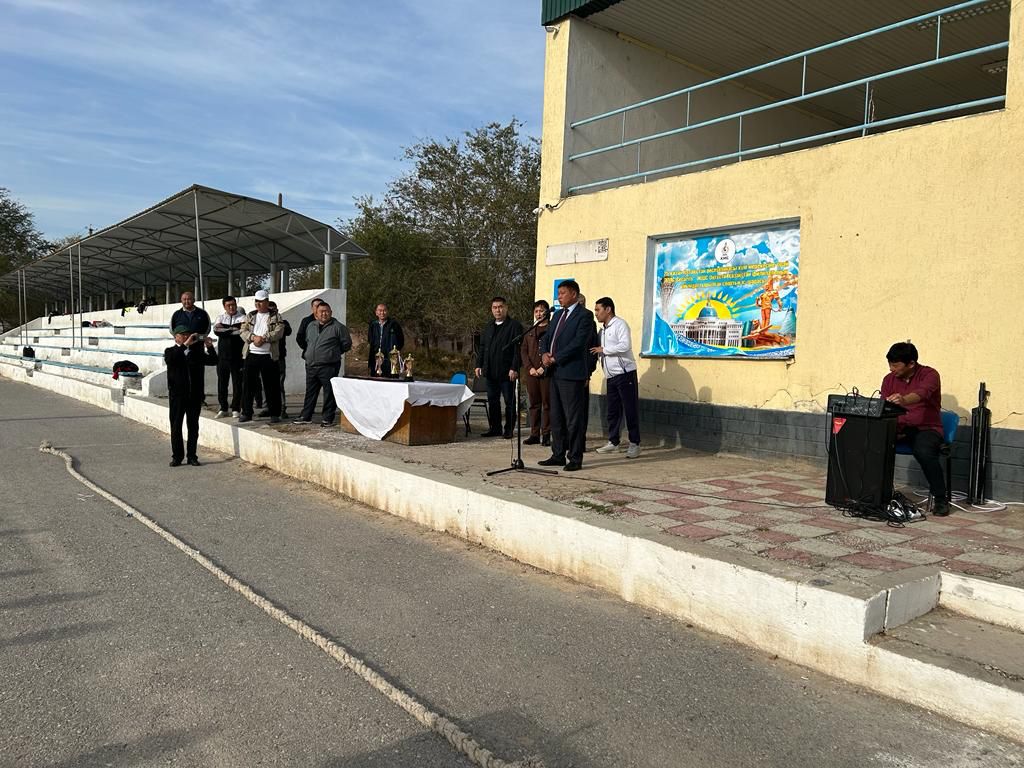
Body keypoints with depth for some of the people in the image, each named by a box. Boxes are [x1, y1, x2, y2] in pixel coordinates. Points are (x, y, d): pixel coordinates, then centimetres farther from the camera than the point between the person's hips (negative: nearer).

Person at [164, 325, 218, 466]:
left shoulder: (197, 350, 11)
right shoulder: (170, 351, 3)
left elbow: (213, 361, 4)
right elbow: (170, 360, -21)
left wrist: (209, 347, -11)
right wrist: (185, 345, -23)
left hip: (195, 395, 2)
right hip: (177, 395, -2)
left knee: (193, 426, 6)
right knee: (176, 426, 3)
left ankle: (192, 456, 12)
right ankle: (177, 456, 12)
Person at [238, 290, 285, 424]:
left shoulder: (276, 317, 4)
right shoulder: (250, 316, 13)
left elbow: (279, 332, -9)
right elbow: (243, 331, 3)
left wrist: (264, 338, -17)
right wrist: (253, 337, -15)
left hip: (269, 356, -3)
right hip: (251, 354, 3)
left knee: (272, 386, 1)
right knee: (248, 384, 5)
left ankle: (274, 414, 9)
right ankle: (246, 413, 13)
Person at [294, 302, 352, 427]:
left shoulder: (338, 327, -4)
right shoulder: (310, 326, 14)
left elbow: (347, 344, 0)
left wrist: (334, 353, 6)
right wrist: (307, 354, 19)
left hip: (328, 366, -5)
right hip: (311, 366, 6)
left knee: (329, 393, -2)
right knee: (310, 392, 12)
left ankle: (327, 418, 6)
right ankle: (306, 416, 20)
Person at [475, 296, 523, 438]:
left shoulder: (514, 325, -5)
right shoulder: (488, 327, 16)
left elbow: (518, 349, -11)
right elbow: (482, 347, 20)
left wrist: (514, 368, -17)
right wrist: (479, 365, 11)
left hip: (506, 373, -6)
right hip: (490, 372, 7)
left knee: (509, 401, 1)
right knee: (492, 401, 11)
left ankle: (509, 430, 9)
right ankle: (495, 428, 19)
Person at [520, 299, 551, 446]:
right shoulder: (529, 331, 17)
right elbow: (523, 351, 11)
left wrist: (543, 367, -13)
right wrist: (530, 368, -3)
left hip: (547, 372, -5)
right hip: (531, 373, 5)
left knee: (547, 404, -2)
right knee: (534, 404, 8)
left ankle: (546, 435, 2)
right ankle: (534, 434, 12)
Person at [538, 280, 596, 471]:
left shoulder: (584, 315, -7)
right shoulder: (558, 315, 19)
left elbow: (578, 342, -17)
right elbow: (546, 337, 18)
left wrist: (555, 358, -15)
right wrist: (545, 353, -3)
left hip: (571, 373, -8)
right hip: (555, 373, 8)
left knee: (573, 418, -4)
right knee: (556, 418, 12)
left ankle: (575, 459, 3)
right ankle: (558, 455, 20)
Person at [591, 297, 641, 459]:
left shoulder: (620, 324, -6)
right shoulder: (603, 330, 19)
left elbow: (625, 345, -19)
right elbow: (599, 351, 22)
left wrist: (603, 350, -14)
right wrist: (596, 353, 1)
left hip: (625, 373, -8)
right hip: (611, 376, 8)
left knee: (630, 409, -4)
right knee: (612, 410, 10)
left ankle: (634, 444, 1)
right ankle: (613, 442, 18)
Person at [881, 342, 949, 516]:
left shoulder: (929, 375, -9)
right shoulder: (889, 379, 7)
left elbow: (921, 394, -32)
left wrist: (903, 400, -55)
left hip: (926, 428, -4)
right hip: (898, 428, 5)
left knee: (924, 451, -36)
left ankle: (939, 498, -16)